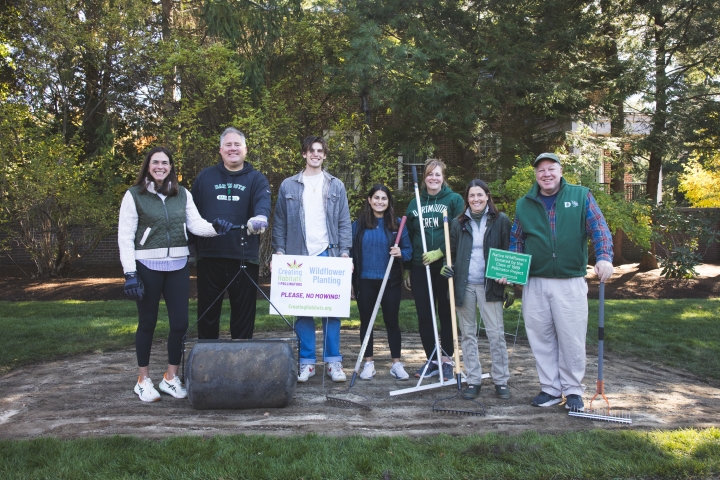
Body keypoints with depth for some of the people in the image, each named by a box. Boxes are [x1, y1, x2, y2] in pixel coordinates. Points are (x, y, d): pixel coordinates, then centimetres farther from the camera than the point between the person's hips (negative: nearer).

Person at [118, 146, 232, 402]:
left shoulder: (183, 194, 9)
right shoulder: (134, 195, -2)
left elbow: (195, 224, 0)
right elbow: (125, 236, -6)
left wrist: (214, 228, -22)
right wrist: (130, 272, -12)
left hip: (178, 266, 3)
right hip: (147, 266, -3)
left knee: (180, 322, 4)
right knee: (147, 323, 7)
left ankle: (171, 377, 22)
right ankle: (143, 379, 23)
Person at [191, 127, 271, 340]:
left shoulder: (256, 179, 6)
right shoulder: (205, 177, 11)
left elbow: (263, 202, -15)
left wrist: (260, 217, -37)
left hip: (244, 257, -1)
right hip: (209, 256, 1)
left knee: (243, 312, 7)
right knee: (207, 312, 10)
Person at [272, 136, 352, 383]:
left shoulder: (336, 186, 10)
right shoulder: (288, 186, 9)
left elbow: (344, 223, 7)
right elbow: (279, 222, 9)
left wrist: (345, 252, -3)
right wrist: (279, 251, 0)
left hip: (328, 255, 0)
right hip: (298, 256, 0)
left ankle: (333, 361, 10)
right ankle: (307, 362, 14)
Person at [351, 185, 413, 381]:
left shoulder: (397, 223, 3)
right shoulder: (358, 224, 3)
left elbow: (408, 250, 4)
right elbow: (352, 252, 5)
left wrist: (400, 253, -19)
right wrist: (350, 280, 1)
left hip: (390, 281, 0)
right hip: (365, 281, 1)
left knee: (392, 321, 6)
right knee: (366, 321, 8)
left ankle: (397, 364, 17)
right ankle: (368, 363, 20)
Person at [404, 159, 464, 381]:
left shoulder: (454, 200, 2)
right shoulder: (415, 203, 13)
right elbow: (408, 236, 15)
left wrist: (440, 252, -16)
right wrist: (407, 268, 13)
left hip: (445, 266, -3)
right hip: (419, 267, 4)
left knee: (446, 313, 5)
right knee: (423, 315, 6)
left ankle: (447, 360, 15)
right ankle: (431, 360, 18)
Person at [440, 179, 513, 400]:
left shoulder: (501, 221, 1)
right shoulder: (458, 223, 7)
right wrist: (446, 267, -6)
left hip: (490, 285, -2)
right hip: (464, 284, 2)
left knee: (496, 333, -2)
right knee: (467, 333, 7)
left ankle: (501, 381, 11)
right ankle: (473, 380, 16)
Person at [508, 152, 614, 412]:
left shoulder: (581, 196, 4)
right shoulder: (524, 205, 10)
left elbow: (599, 229, -2)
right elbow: (516, 241, 14)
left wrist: (604, 257, -18)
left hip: (571, 282, -2)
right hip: (535, 283, 2)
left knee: (572, 339, 3)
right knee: (541, 339, 8)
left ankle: (573, 390, 20)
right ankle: (550, 389, 22)